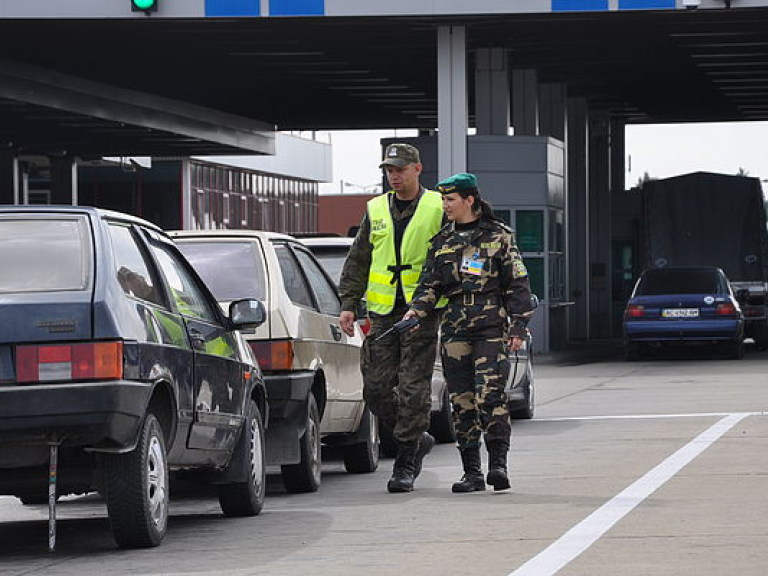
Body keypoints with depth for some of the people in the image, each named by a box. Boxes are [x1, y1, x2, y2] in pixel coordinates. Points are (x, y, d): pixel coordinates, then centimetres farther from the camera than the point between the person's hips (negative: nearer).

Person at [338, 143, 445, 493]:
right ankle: (416, 440, 21)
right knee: (376, 387, 0)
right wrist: (348, 304, 7)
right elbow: (357, 262, 16)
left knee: (413, 388, -7)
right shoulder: (376, 211, 13)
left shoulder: (438, 209, 1)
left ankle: (405, 465, -2)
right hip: (383, 313, 4)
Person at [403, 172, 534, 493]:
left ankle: (498, 463, -13)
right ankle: (472, 472, 6)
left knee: (490, 395, -17)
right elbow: (430, 283, 15)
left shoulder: (498, 235, 4)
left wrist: (518, 326, -3)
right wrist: (416, 310, -5)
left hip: (491, 326, -4)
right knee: (462, 402, 2)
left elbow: (517, 284, 4)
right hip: (454, 330, 4)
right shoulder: (442, 241, 15)